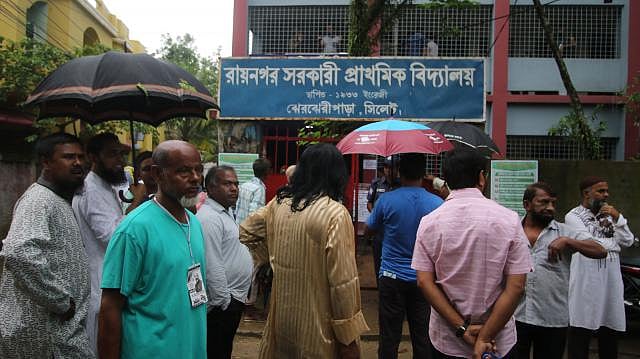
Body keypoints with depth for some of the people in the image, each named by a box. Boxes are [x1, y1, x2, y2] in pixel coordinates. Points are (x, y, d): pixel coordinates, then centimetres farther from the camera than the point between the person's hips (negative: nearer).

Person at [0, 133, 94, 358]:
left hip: (59, 324, 9)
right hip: (50, 330, -9)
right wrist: (62, 303, -25)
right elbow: (19, 254, -33)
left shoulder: (59, 201, 15)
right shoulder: (39, 200, -16)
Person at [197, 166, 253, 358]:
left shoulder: (226, 211, 11)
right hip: (223, 304, -9)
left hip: (234, 297, 9)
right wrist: (224, 301, -21)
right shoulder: (209, 218, -22)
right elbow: (212, 267, -25)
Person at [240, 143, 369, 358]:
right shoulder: (335, 213, -19)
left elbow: (246, 232, 15)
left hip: (282, 315, 6)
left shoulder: (279, 203, -1)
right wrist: (348, 337, -13)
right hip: (317, 325, -5)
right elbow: (343, 282, -20)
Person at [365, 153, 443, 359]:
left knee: (389, 337, 8)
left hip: (392, 278, -2)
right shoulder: (437, 203, -6)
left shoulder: (386, 201, -11)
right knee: (422, 338, 12)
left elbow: (368, 229, 4)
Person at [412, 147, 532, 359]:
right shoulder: (509, 220, -10)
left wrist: (462, 328, -10)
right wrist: (485, 337, -12)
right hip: (498, 342, 0)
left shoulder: (429, 222, -8)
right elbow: (516, 286, -13)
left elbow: (424, 282, -11)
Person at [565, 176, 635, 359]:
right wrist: (614, 242, 2)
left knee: (610, 331, 13)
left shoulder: (609, 214, 15)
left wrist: (617, 218, -8)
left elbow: (628, 241, 5)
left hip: (611, 280, 6)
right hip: (587, 281, -6)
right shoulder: (573, 216, -4)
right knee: (581, 333, 1)